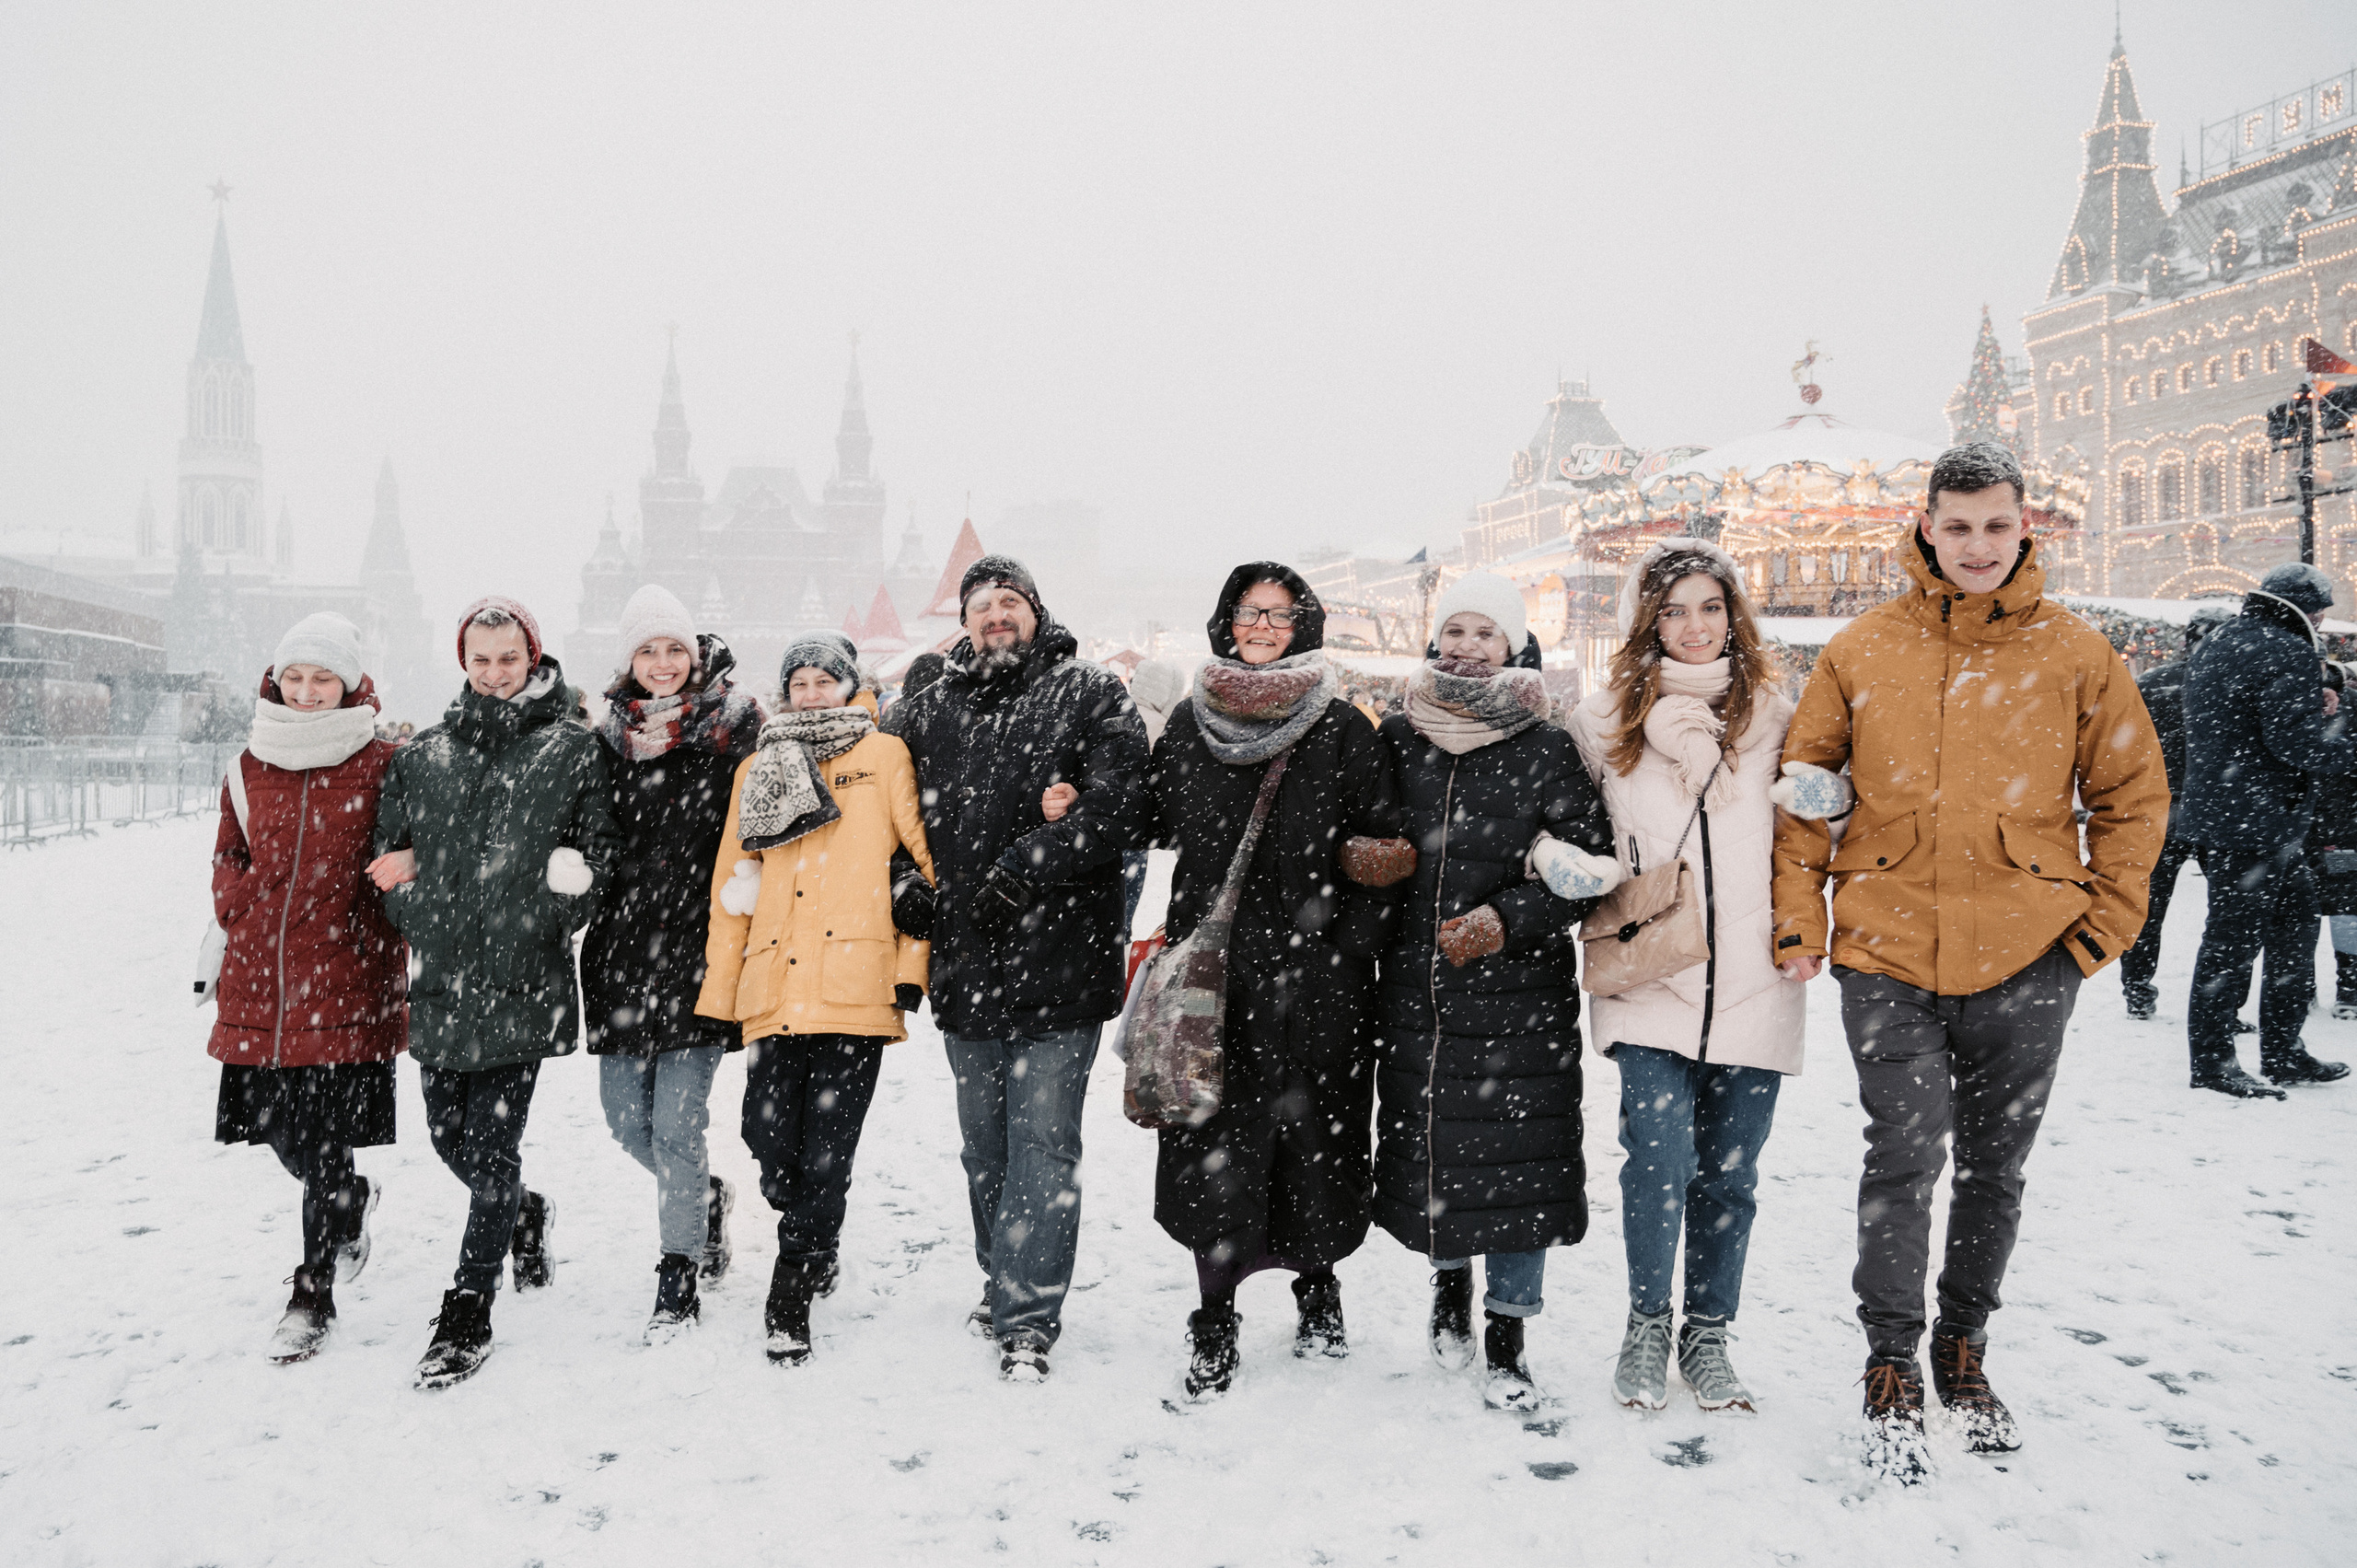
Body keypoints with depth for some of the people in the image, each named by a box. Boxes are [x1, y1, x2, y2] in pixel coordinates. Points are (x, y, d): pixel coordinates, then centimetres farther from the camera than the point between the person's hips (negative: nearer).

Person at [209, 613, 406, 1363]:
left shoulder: (381, 765, -3)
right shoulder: (251, 766, 9)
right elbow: (229, 857, 20)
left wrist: (379, 938, -6)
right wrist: (239, 913, 5)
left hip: (345, 982, -4)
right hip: (260, 979, 4)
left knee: (322, 1144, -3)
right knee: (283, 1135, 11)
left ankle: (313, 1296, 13)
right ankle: (353, 1201, 44)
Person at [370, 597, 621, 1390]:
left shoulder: (573, 751, 2)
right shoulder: (422, 756, 12)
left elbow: (603, 847, 2)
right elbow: (388, 856, 15)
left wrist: (572, 883, -14)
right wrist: (418, 913, 0)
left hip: (523, 981, -4)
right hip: (442, 978, 4)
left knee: (492, 1148, -5)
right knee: (449, 1137, 14)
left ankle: (466, 1319, 7)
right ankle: (524, 1216, 45)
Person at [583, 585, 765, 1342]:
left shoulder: (734, 722, -2)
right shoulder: (610, 733, 11)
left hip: (698, 945, -5)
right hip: (623, 946, 5)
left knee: (677, 1121, -6)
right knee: (626, 1116, 9)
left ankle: (680, 1276, 9)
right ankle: (707, 1197, 37)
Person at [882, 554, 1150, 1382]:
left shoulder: (1093, 696, -1)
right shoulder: (928, 709, 12)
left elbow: (1118, 804, -14)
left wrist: (1021, 869, -18)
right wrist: (915, 895, 4)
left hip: (1057, 963, -5)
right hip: (965, 965, 5)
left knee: (1043, 1145, -4)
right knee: (984, 1148, 17)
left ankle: (1027, 1320, 1)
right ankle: (1004, 1285, 33)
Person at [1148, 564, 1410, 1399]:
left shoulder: (1344, 728, 1)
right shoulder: (1188, 722, 9)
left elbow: (1385, 847, 0)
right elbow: (1159, 823, 17)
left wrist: (1352, 942, -8)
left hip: (1315, 978, -1)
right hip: (1211, 972, 2)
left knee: (1313, 1138, 5)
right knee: (1215, 1148, 1)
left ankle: (1317, 1283, 31)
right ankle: (1215, 1325, 13)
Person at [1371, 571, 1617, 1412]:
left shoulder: (1546, 750, -4)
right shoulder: (1397, 737, 6)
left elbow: (1596, 863, -4)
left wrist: (1511, 918, -13)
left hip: (1520, 994, -3)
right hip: (1413, 986, 3)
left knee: (1518, 1155, -1)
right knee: (1426, 1143, 11)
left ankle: (1506, 1335, 14)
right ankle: (1449, 1279, 39)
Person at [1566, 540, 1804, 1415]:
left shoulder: (1773, 717, 8)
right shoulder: (1606, 718, 6)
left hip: (1751, 981, 2)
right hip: (1648, 977, -1)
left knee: (1728, 1173, 8)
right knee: (1659, 1163, -10)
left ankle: (1708, 1335, 25)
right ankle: (1646, 1328, 11)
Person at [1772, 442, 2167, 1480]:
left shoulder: (2075, 654, 1)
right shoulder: (1861, 650, 1)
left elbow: (2133, 795, 9)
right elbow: (1802, 791, 5)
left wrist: (2105, 922, 3)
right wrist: (1796, 920, -1)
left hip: (2025, 962, 1)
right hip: (1888, 952, -1)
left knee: (1995, 1170, 13)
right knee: (1905, 1159, -8)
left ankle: (1964, 1353, 32)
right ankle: (1891, 1375, 7)